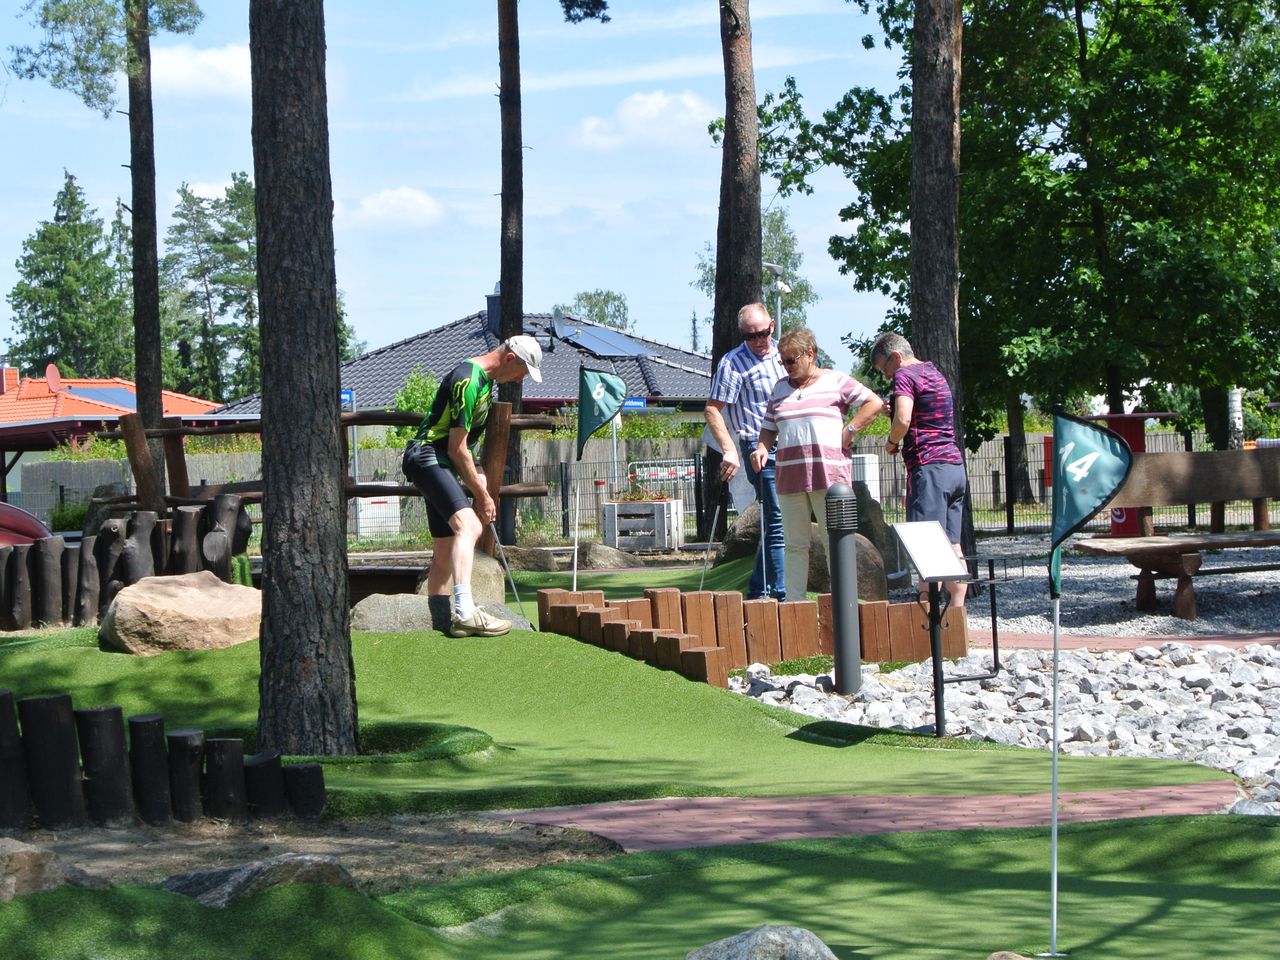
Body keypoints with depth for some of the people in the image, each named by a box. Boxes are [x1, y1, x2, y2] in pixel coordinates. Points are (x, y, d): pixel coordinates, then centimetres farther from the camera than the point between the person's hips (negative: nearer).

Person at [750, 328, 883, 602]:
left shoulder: (835, 381, 5)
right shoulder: (781, 387, 19)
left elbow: (874, 403, 1)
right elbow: (769, 426, 21)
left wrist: (848, 431, -6)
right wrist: (762, 447, 1)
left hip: (829, 475, -4)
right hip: (790, 476, 4)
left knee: (835, 542, -4)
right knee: (794, 545, 4)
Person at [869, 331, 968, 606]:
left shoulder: (905, 375, -6)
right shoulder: (935, 373, 22)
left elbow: (903, 420, -21)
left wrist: (891, 442, -3)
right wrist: (890, 409, 19)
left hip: (929, 466, -9)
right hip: (955, 463, 9)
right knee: (952, 545, 8)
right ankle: (957, 611, 8)